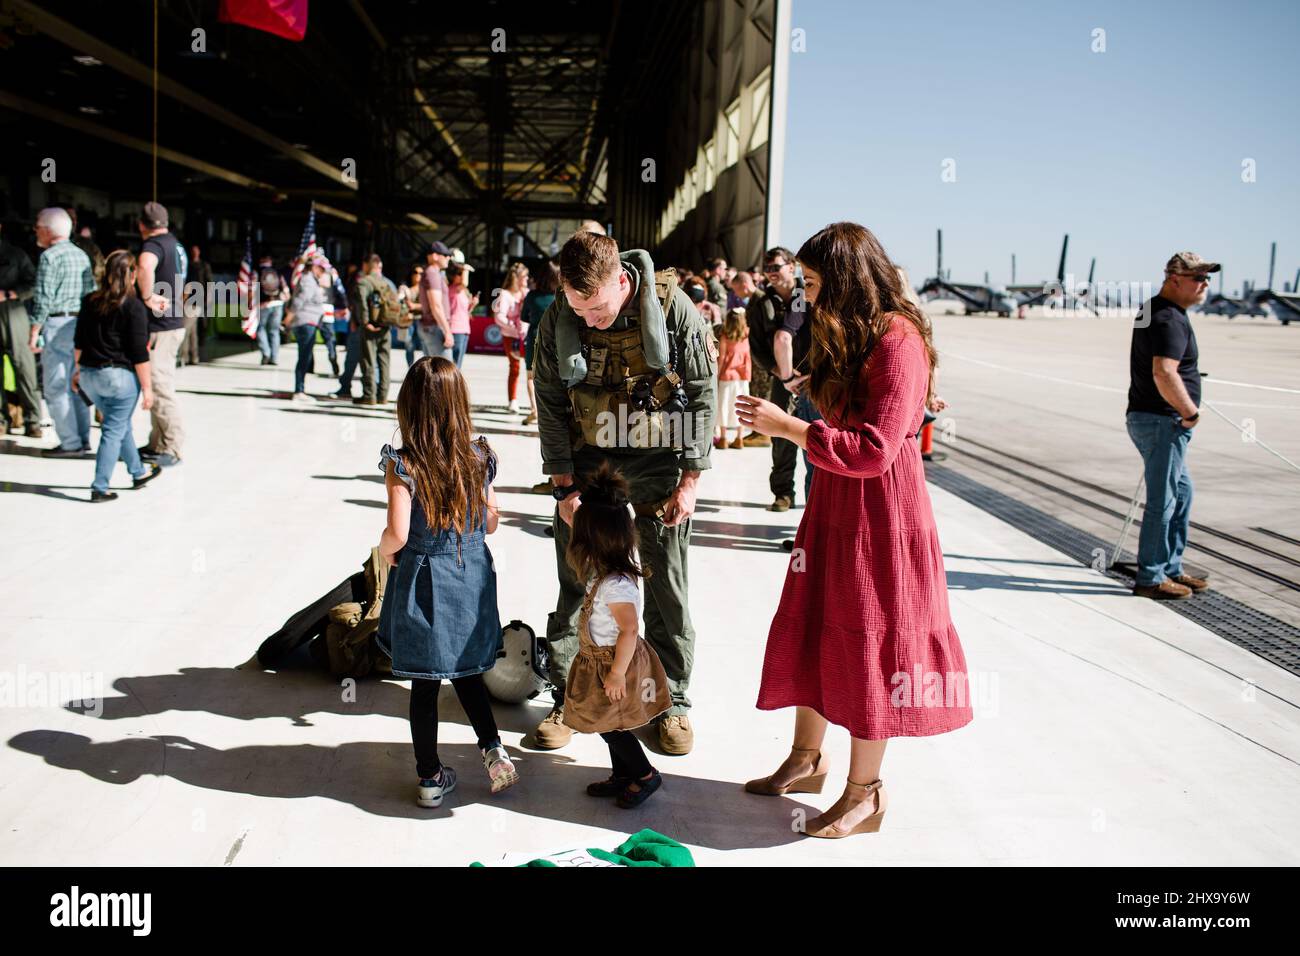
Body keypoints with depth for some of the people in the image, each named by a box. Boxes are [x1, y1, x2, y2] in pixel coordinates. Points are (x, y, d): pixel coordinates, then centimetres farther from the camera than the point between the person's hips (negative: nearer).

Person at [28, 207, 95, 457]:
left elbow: (43, 299, -15)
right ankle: (83, 439, 16)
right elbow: (91, 292, 16)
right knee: (75, 384, 13)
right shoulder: (82, 255, 14)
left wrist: (33, 333, -12)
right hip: (81, 323, 8)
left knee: (56, 387, -3)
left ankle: (70, 443, -4)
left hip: (57, 324, -8)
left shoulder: (49, 257, -10)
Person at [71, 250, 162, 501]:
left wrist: (79, 369, 27)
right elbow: (139, 353, -14)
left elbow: (80, 341, 15)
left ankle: (139, 472, 34)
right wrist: (147, 386, -10)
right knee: (114, 430, 1)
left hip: (89, 375, 7)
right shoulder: (134, 306, -11)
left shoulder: (90, 301, 8)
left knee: (120, 425, 21)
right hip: (120, 376, -7)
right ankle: (100, 487, 1)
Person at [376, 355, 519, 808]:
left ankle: (431, 777, 20)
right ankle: (493, 749, 10)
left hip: (422, 584, -3)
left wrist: (384, 549, -1)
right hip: (473, 579, 3)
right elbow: (491, 520, 5)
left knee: (425, 684, 10)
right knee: (467, 674, 22)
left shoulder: (402, 465, -17)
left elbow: (397, 534, -23)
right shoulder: (479, 457, -4)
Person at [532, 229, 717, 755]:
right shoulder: (558, 318, -10)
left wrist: (689, 481, -8)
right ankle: (567, 698, 17)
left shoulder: (673, 307, -15)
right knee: (576, 584, 3)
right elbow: (550, 405, -1)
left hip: (658, 458, -1)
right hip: (587, 460, 1)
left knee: (667, 586, 4)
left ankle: (672, 701, 19)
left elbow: (702, 395, -7)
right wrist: (564, 486, -4)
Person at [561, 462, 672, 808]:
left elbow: (630, 630, -33)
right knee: (611, 725, 19)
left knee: (611, 725, 4)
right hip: (603, 662, 9)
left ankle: (645, 775, 19)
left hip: (613, 663, -9)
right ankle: (622, 776, 33)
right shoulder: (616, 569, -2)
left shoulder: (613, 585, -30)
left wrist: (617, 673, -27)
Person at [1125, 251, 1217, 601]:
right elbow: (1164, 374, -33)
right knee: (1162, 501, -2)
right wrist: (1191, 412, -19)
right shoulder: (1170, 319, -19)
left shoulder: (1154, 309, 14)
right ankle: (1151, 579, 6)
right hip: (1163, 422, -11)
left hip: (1149, 417, 11)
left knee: (1182, 492, 20)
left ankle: (1171, 569, 29)